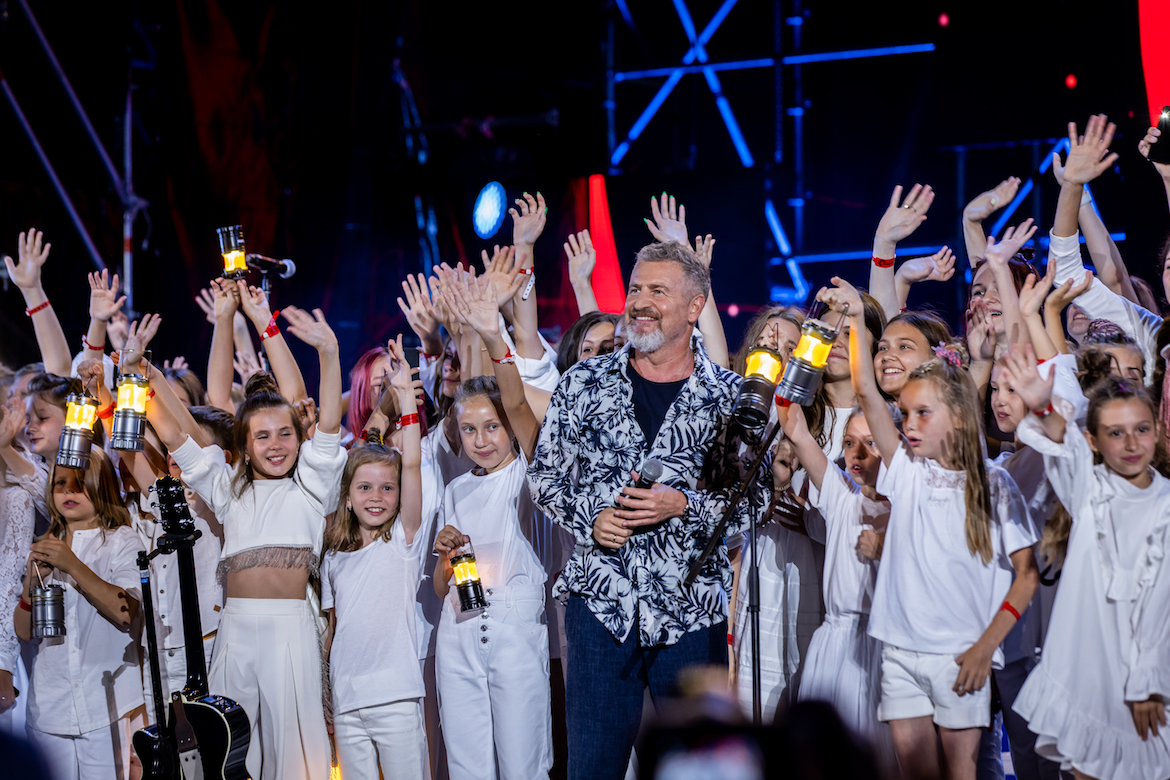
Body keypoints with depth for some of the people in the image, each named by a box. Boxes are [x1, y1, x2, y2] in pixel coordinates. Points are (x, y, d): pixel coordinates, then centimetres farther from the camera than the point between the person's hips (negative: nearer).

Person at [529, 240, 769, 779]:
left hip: (691, 607, -1)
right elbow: (544, 475, 10)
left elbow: (757, 495, 0)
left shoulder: (729, 396, 2)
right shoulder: (585, 383, 6)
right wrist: (589, 518, -7)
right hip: (600, 599, 1)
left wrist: (683, 505, -14)